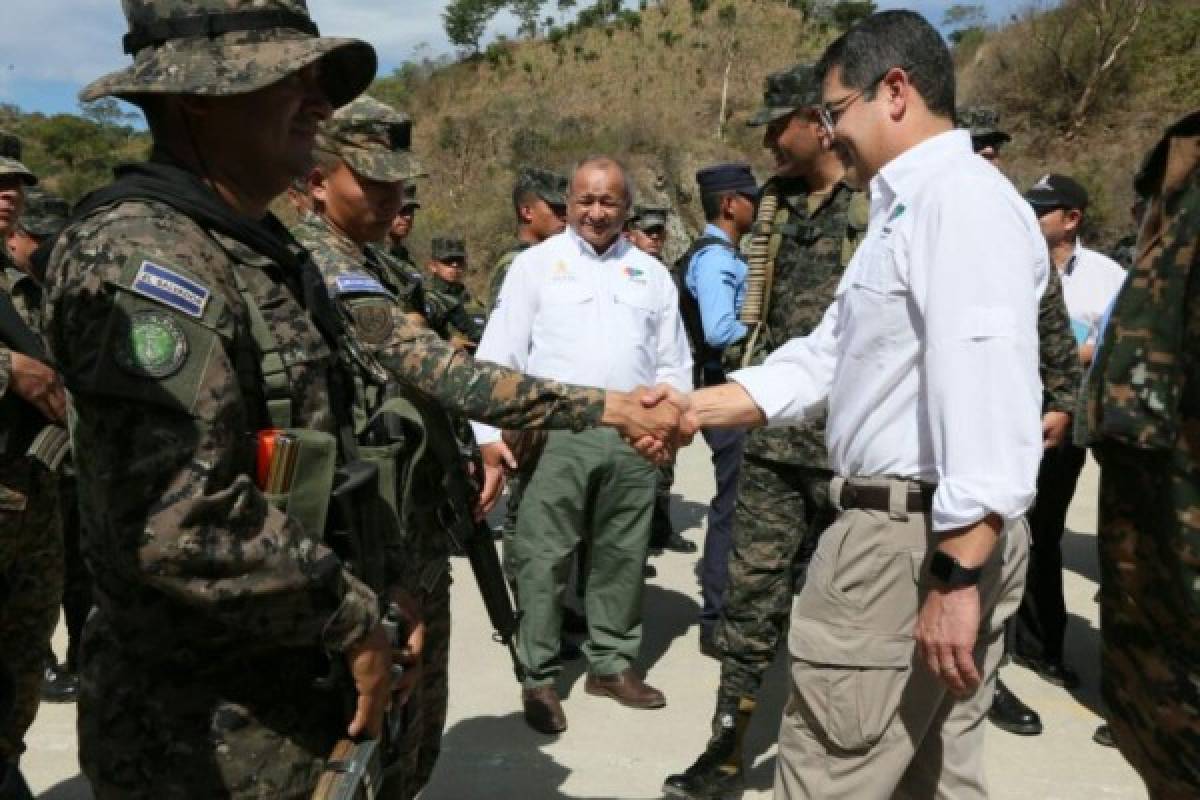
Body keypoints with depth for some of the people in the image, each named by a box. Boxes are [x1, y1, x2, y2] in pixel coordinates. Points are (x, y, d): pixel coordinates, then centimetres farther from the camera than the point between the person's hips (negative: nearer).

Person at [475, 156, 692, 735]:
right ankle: (538, 677, 11)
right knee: (544, 559, 0)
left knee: (622, 556, 11)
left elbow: (674, 362, 16)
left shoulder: (651, 272, 14)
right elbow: (499, 354, 0)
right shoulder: (536, 263, 5)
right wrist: (492, 430, -8)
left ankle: (612, 664, 25)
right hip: (555, 433, -3)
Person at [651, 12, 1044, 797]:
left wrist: (957, 571, -28)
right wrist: (695, 407, 7)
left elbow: (985, 387, -25)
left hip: (920, 536, -10)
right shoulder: (908, 209, 20)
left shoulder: (962, 199, -13)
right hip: (908, 528, 10)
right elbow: (825, 356, 17)